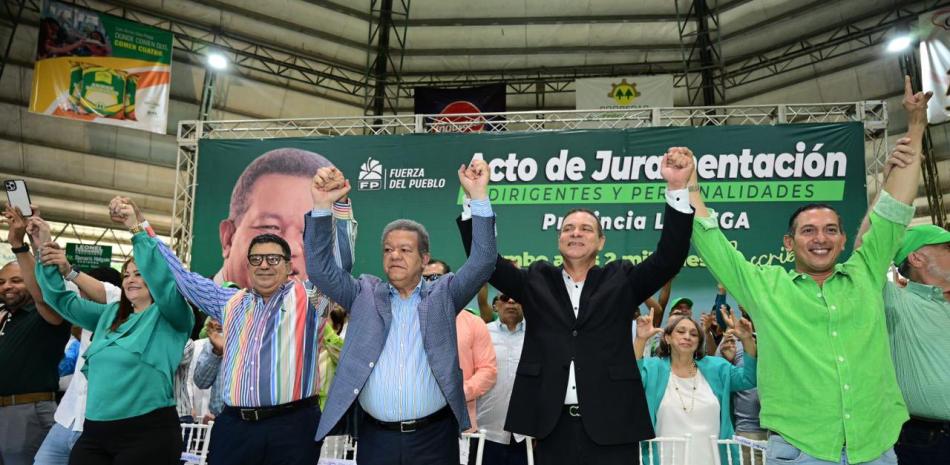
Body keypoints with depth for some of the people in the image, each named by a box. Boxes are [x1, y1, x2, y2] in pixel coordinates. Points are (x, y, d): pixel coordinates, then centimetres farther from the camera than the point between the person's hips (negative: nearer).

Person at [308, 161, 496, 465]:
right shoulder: (365, 294, 6)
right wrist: (322, 205, -13)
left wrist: (479, 197, -16)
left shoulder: (443, 294, 3)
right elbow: (320, 268, -2)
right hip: (376, 437, 1)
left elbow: (482, 262, -7)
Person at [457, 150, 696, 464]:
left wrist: (677, 188, -15)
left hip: (610, 425, 0)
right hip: (553, 426, 1)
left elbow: (669, 258, -5)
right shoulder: (537, 281, 7)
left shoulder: (621, 280, 6)